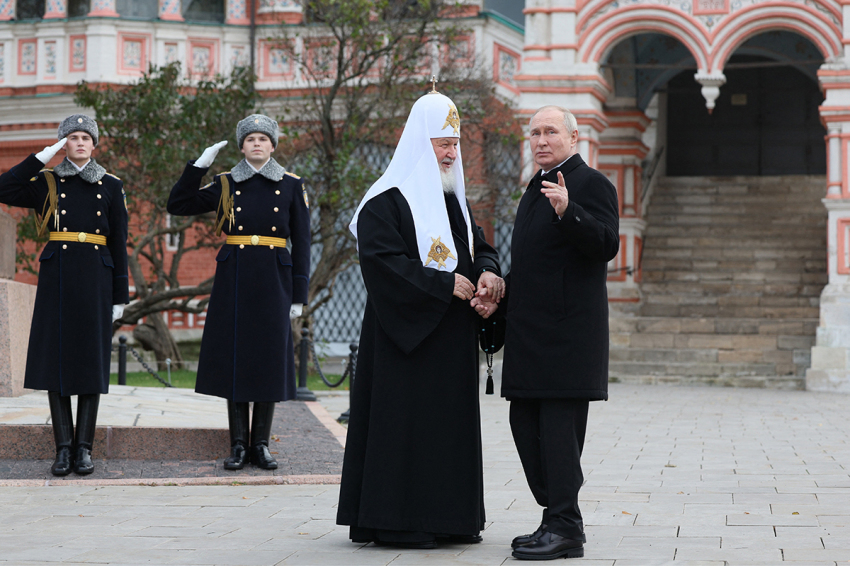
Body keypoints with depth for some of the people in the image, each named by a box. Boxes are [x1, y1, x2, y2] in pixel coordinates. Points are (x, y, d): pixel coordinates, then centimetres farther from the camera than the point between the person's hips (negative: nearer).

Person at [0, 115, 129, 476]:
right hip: (56, 278, 0)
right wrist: (41, 158, -7)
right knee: (56, 358, -2)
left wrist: (120, 295, 3)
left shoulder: (110, 187, 8)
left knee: (91, 360, -1)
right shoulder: (46, 183, 8)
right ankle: (63, 448, 3)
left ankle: (84, 448, 5)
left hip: (95, 279, 0)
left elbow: (119, 244, 7)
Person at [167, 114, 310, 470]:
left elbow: (301, 243, 4)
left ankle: (261, 444, 10)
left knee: (269, 360, 1)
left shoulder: (291, 186, 4)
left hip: (273, 281, -1)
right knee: (234, 360, 1)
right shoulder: (226, 185, 7)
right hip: (234, 281, 1)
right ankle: (239, 445, 8)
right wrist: (199, 165, -6)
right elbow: (177, 205, 2)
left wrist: (299, 294, -1)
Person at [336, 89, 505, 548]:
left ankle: (446, 517, 14)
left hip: (452, 336, 8)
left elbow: (479, 245, 18)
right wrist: (444, 283, -21)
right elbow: (383, 260, -19)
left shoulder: (453, 199, 17)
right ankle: (396, 521, -1)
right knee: (404, 420, -7)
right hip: (406, 331, -8)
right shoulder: (387, 201, -9)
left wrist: (487, 272, -6)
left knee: (452, 419, 8)